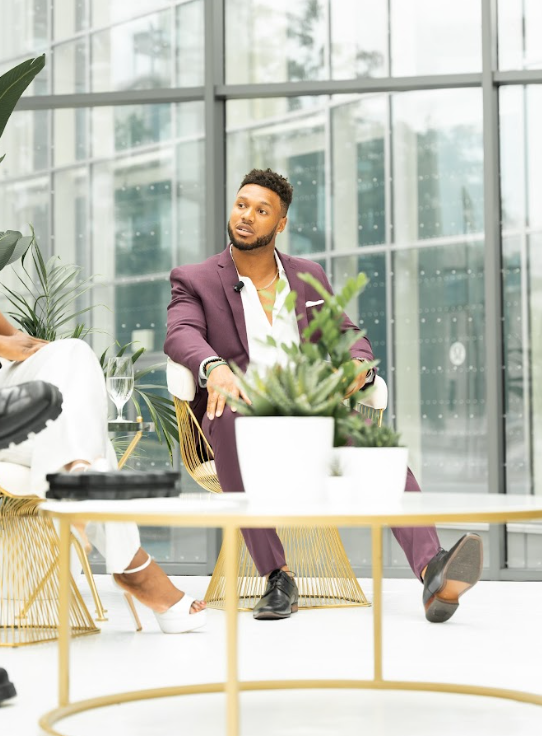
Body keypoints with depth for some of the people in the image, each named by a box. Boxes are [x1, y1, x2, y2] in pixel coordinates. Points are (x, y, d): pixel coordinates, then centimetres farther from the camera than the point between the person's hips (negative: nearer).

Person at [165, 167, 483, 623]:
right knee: (232, 416, -40)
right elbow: (181, 335, -7)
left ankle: (433, 573, -49)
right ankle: (278, 579, -37)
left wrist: (357, 366, -10)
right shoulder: (195, 281, 12)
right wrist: (213, 367, -31)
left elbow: (348, 337, 16)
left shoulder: (309, 277, 22)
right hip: (245, 415, -2)